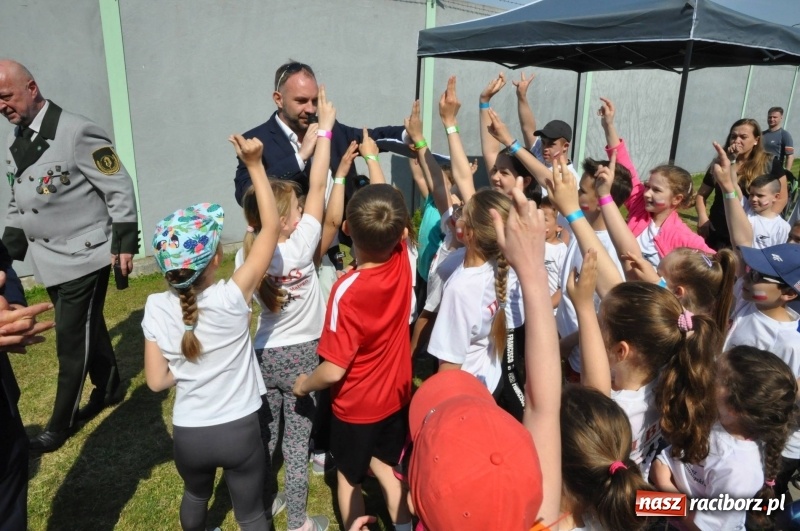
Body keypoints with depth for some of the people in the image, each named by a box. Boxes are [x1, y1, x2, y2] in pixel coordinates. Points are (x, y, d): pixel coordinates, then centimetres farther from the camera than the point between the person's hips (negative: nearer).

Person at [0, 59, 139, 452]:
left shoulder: (76, 132, -16)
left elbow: (119, 188, -14)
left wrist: (124, 242, -15)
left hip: (84, 255, -7)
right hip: (49, 258, 7)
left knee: (72, 341, 1)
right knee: (87, 329, 18)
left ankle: (60, 424, 14)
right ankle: (108, 389, 37)